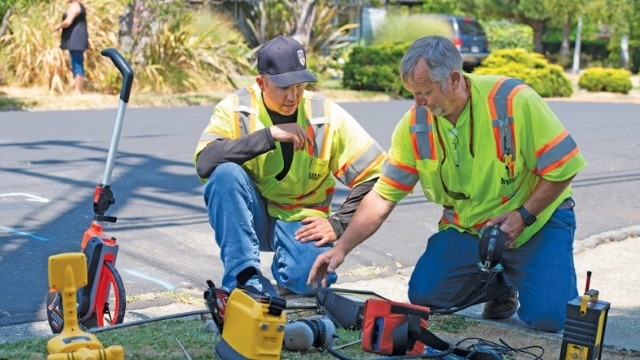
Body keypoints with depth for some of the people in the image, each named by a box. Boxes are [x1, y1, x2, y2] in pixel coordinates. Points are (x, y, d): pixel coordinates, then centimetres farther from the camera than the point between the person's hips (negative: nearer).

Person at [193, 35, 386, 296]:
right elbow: (204, 163, -28)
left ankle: (284, 268, 9)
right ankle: (244, 277, -22)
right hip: (250, 216, 0)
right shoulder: (236, 108, -12)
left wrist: (339, 224, -15)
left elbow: (374, 175, -7)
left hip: (299, 220, 0)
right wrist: (269, 135, -30)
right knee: (226, 172, -30)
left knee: (312, 276, -31)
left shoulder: (327, 116, -10)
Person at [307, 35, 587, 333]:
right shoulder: (415, 124, -11)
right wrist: (341, 248, -16)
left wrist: (523, 216, -24)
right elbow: (382, 197, -8)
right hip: (466, 227, 4)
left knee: (547, 318, -20)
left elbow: (562, 168, -17)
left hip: (537, 219, -4)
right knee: (424, 294, -11)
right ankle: (499, 286, 17)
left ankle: (516, 276, 16)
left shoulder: (514, 101, -24)